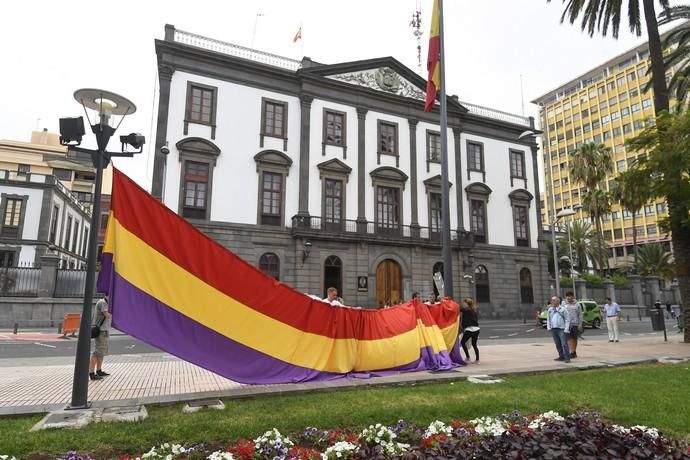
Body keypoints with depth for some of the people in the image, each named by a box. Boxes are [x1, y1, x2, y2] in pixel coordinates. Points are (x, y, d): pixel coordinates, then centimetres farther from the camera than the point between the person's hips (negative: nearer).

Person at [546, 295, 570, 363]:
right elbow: (548, 319, 19)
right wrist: (548, 327, 7)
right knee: (558, 344, 9)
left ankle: (567, 358, -6)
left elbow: (567, 320, -3)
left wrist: (566, 329, -10)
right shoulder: (550, 309, 14)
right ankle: (561, 356, 17)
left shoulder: (563, 309, -2)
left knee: (564, 344, -8)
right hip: (553, 329, 5)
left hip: (561, 329, -5)